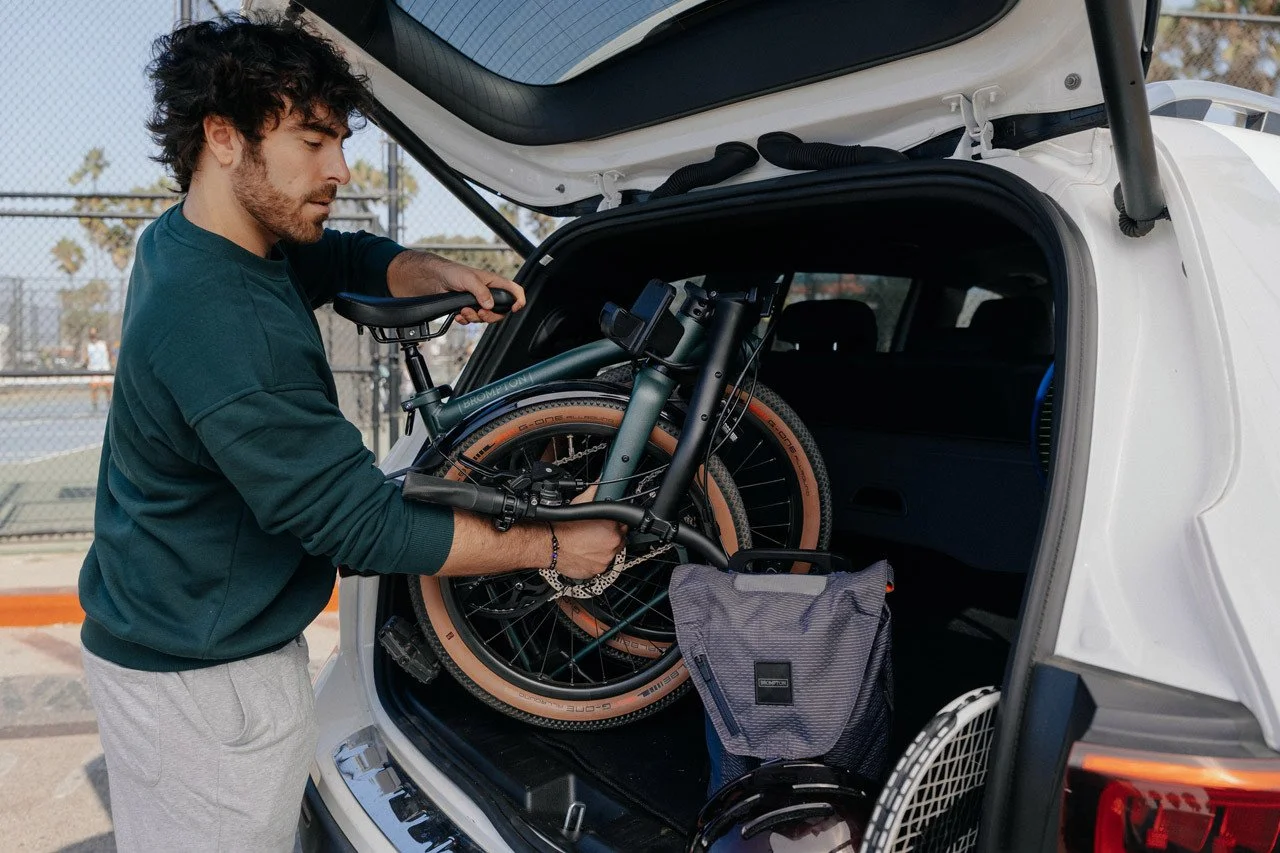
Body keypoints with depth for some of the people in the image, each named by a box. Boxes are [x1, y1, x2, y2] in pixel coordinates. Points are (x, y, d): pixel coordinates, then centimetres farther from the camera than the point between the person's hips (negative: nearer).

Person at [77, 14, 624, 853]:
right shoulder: (223, 324, -31)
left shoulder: (184, 242, 1)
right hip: (205, 682, -9)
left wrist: (441, 273, -8)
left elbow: (349, 258, 15)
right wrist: (553, 547, -18)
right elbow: (365, 527, -28)